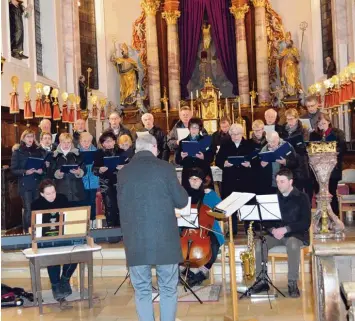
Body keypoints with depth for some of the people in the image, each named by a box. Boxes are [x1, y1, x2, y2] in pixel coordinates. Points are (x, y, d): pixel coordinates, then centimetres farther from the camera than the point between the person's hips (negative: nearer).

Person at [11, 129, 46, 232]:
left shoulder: (38, 150, 9)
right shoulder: (17, 151, 0)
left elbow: (44, 165, 12)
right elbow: (13, 169, -5)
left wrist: (42, 170, -9)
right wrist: (25, 172, -19)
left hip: (37, 184, 3)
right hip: (25, 184, -3)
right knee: (28, 209, -4)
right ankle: (27, 232, 8)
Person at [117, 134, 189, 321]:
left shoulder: (123, 173, 4)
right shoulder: (165, 167, -4)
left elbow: (121, 206, 13)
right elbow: (182, 201, 0)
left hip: (135, 241, 2)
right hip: (164, 239, -2)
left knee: (142, 291, 10)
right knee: (168, 289, 10)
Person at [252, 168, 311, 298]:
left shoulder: (301, 197, -1)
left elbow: (306, 223, -9)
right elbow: (266, 219, 8)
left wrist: (285, 229, -21)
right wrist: (272, 229, -15)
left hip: (296, 234, -4)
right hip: (275, 233, 4)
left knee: (292, 244, -38)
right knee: (259, 244, -26)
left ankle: (292, 283, -27)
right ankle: (262, 281, -17)